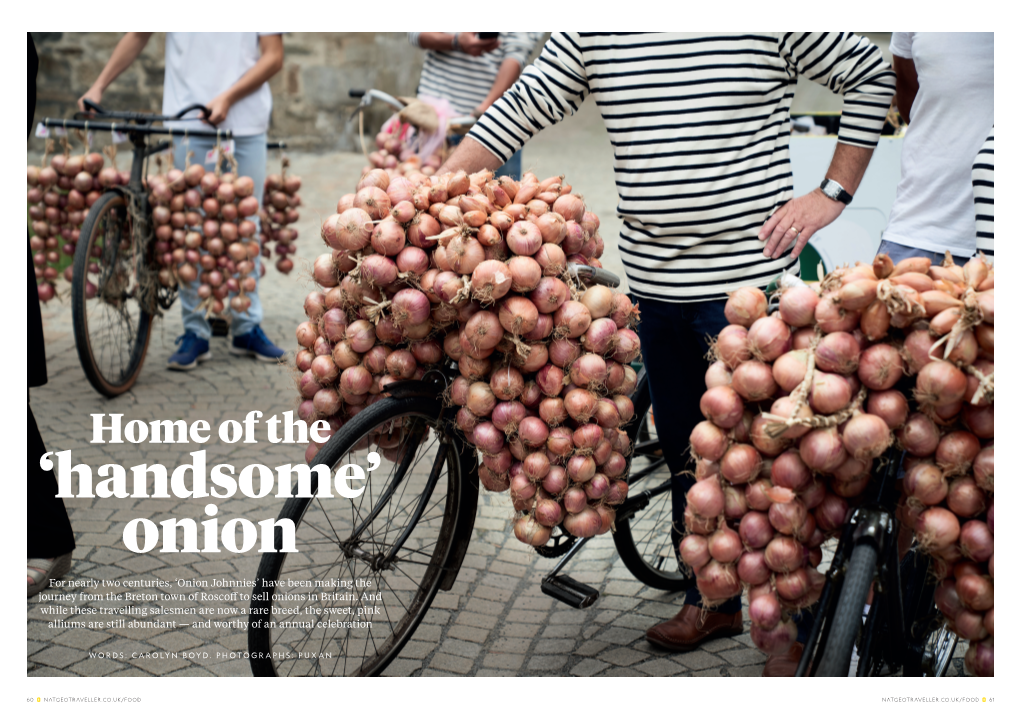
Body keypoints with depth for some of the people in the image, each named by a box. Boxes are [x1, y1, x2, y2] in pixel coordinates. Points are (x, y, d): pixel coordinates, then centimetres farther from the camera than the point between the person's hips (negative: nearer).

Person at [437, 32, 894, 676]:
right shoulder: (590, 35, 5)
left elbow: (872, 75, 4)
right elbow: (517, 112, 6)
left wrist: (833, 194, -2)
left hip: (745, 275, -5)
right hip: (653, 280, 5)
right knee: (682, 446, 14)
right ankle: (715, 601, 32)